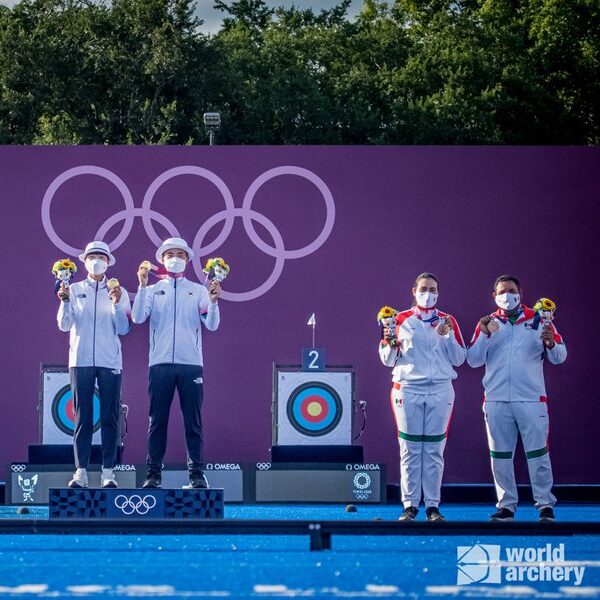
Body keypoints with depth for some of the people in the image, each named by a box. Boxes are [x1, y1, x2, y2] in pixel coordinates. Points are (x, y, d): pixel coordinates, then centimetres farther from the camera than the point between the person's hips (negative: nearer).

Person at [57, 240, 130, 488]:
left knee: (109, 417, -3)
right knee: (82, 417, -3)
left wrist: (116, 304, -10)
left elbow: (123, 329, 3)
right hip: (81, 360, 0)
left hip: (109, 361, 0)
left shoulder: (118, 292, 9)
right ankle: (81, 471, -4)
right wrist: (65, 302, -11)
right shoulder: (74, 290, 10)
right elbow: (64, 325, 4)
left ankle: (108, 472, -2)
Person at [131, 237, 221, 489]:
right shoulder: (153, 291, 12)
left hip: (191, 364, 0)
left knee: (193, 421, -1)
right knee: (157, 420, 0)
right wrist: (142, 286, -12)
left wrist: (213, 301, -16)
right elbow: (138, 317, -4)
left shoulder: (198, 291, 12)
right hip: (160, 363, 0)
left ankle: (196, 473, 1)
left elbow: (211, 324, 2)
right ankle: (153, 473, 2)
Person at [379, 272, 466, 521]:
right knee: (410, 449, -2)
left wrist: (447, 335, -6)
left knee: (434, 450, 1)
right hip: (408, 389, -1)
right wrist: (391, 345, -12)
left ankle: (432, 505, 4)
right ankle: (410, 505, 2)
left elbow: (459, 359, 7)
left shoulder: (447, 321, 10)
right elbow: (388, 360, 8)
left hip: (440, 390, 1)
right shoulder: (401, 320, 8)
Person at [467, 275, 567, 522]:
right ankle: (506, 505, 13)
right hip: (497, 400, 2)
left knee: (537, 453, -4)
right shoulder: (487, 323, 10)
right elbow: (473, 360, 2)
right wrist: (485, 335, -12)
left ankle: (545, 505, 0)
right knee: (500, 455, 6)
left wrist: (551, 344, -21)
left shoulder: (538, 320, 5)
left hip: (531, 399, -2)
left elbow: (560, 356, 1)